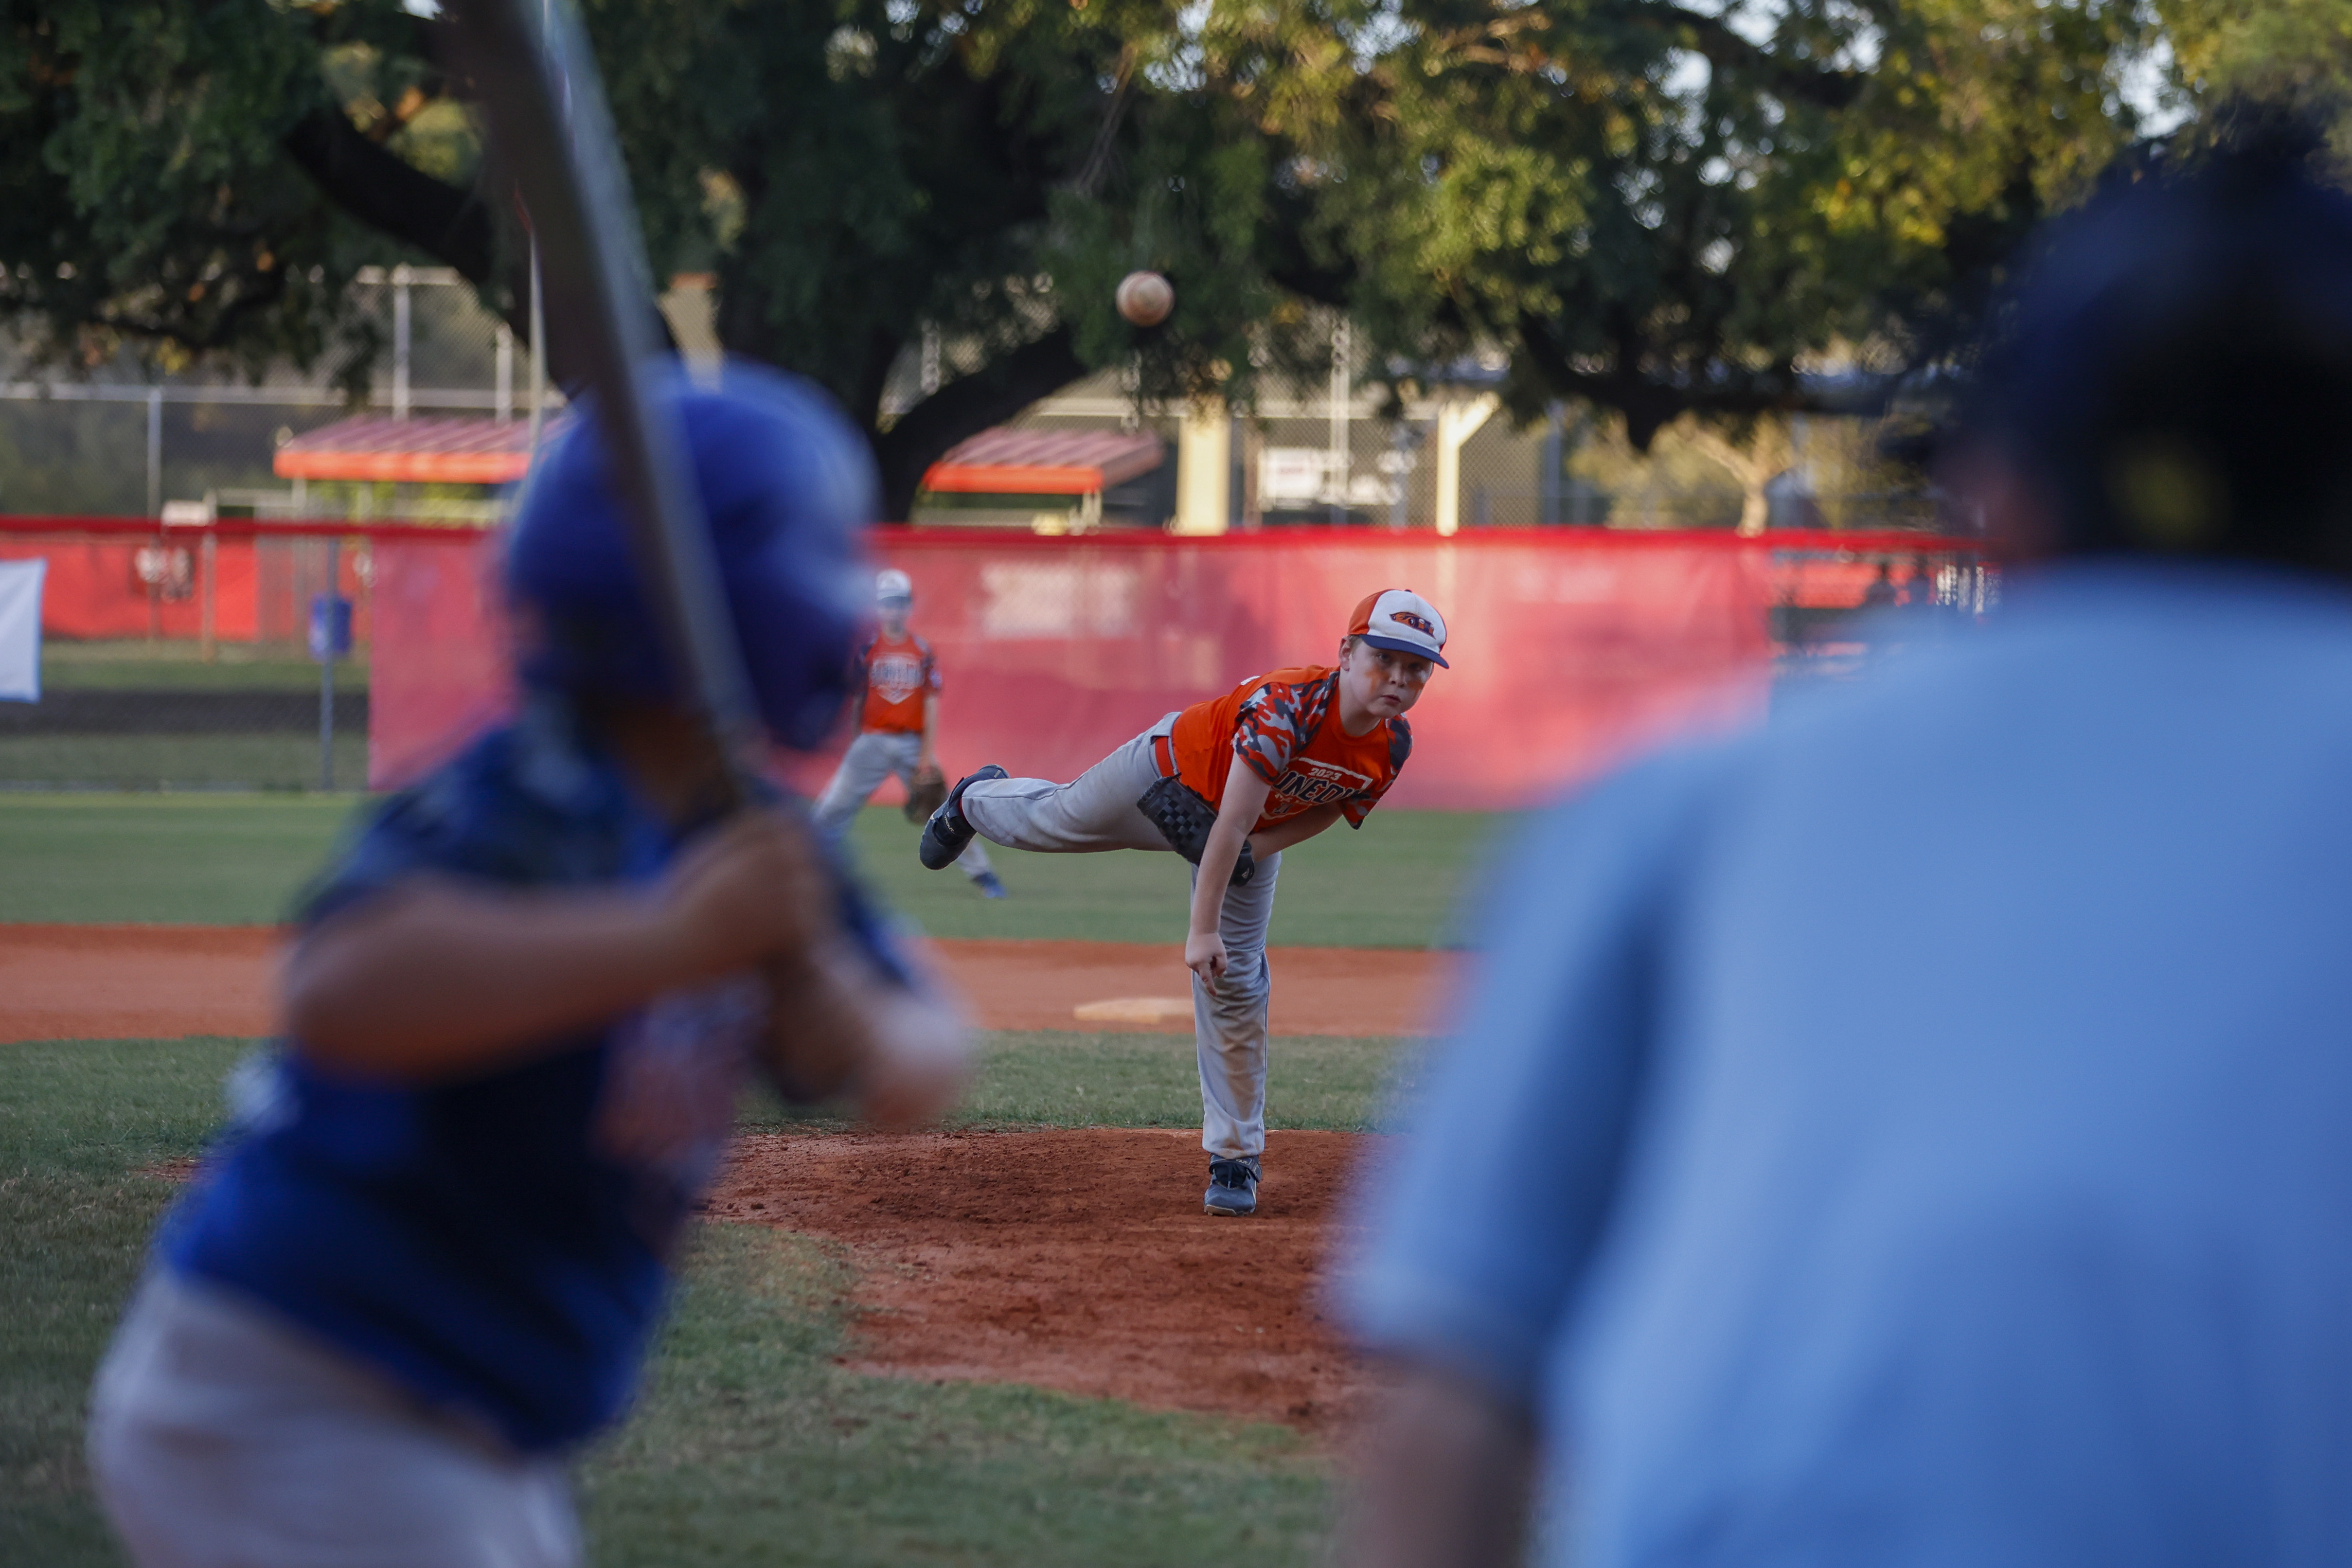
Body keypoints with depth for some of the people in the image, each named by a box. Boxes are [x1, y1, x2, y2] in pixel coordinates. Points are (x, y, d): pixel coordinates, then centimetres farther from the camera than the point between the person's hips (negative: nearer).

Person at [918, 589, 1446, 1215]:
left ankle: (1236, 1159, 11)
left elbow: (1327, 809, -5)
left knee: (1234, 987, 0)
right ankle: (977, 800, 59)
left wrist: (1255, 849, -21)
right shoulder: (1287, 708, -43)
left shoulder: (1392, 748, -24)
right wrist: (1202, 929, -46)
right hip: (1174, 777, -4)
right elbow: (1230, 824, -44)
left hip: (1261, 832, 4)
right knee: (1048, 822, 21)